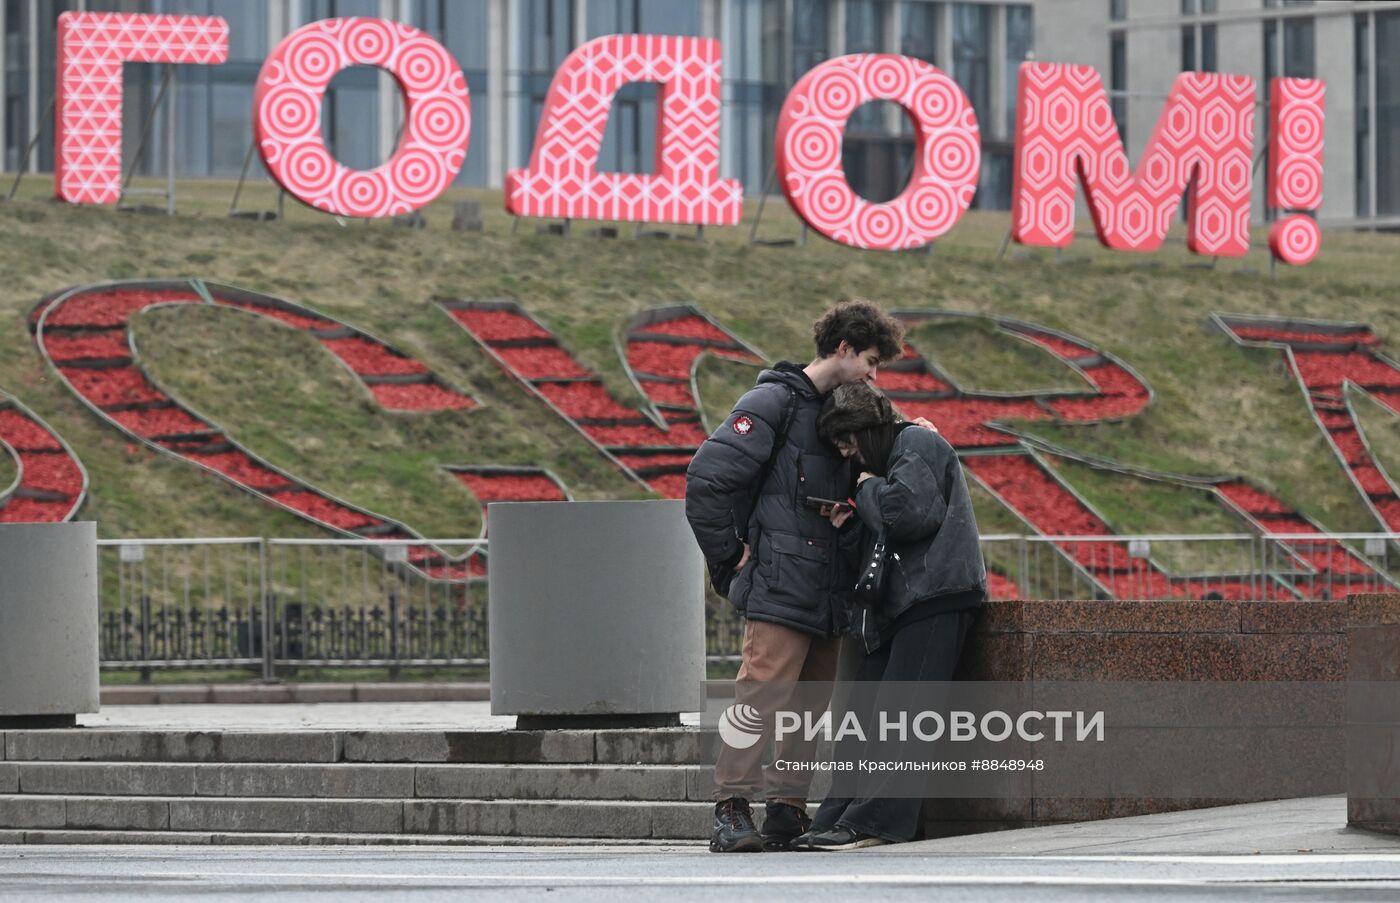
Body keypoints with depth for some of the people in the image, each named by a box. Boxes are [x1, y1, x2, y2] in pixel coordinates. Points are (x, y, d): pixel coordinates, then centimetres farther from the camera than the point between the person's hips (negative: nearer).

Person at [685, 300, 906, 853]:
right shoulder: (774, 402, -5)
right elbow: (707, 478, -11)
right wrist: (729, 557, -9)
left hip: (827, 591, 9)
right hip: (779, 586, -9)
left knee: (813, 701, 6)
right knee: (763, 692, -15)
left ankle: (788, 812, 9)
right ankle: (732, 811, -17)